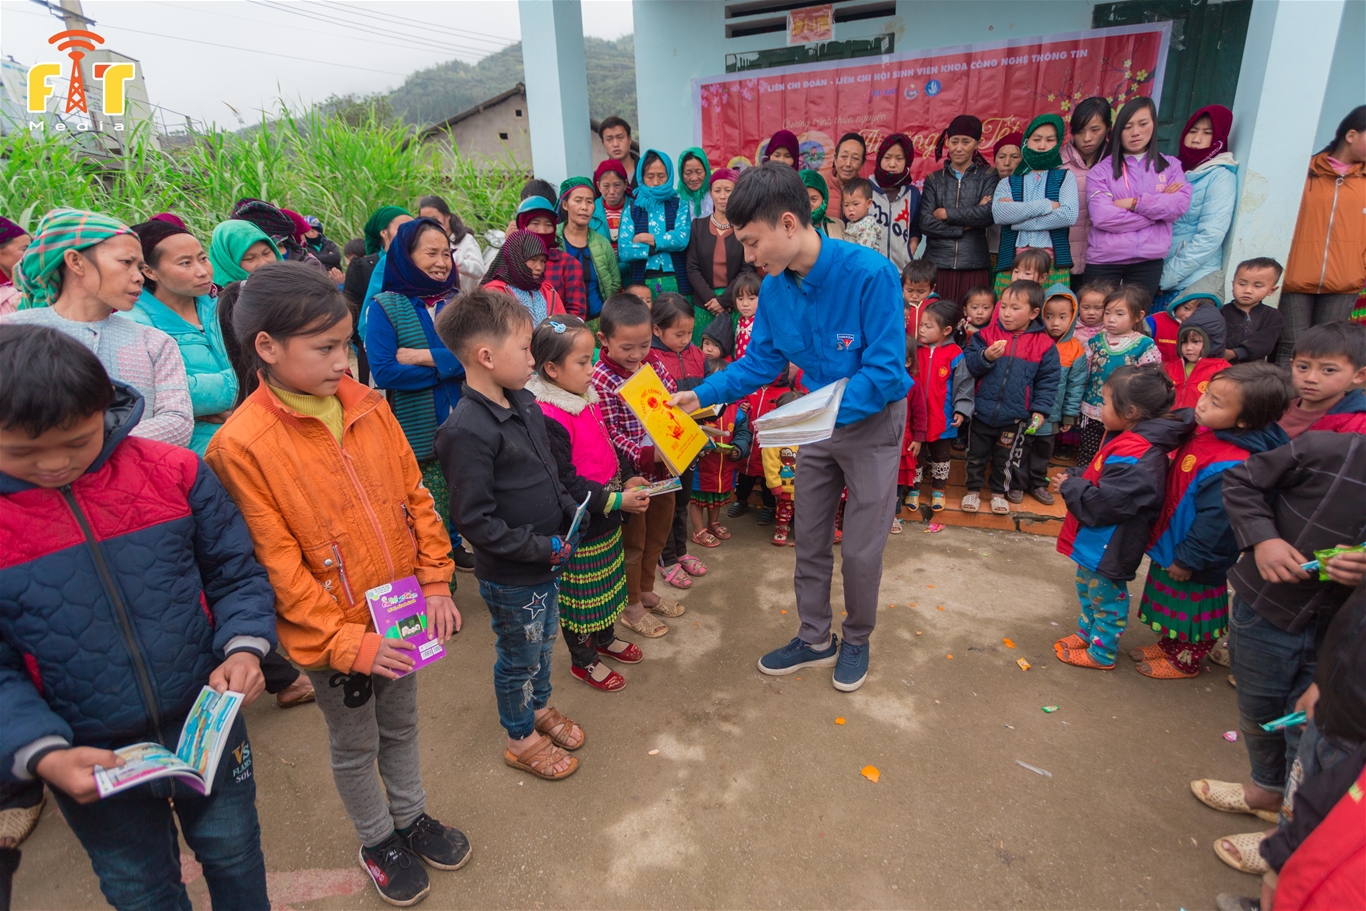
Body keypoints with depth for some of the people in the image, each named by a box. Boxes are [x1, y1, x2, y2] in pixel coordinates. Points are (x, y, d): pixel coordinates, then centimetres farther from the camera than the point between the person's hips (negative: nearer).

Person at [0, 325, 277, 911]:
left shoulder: (173, 472, -13)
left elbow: (236, 572, -3)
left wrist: (243, 645, -19)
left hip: (206, 721, 1)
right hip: (87, 758, 0)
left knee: (234, 853, 24)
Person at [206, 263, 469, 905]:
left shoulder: (368, 406, -6)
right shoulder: (241, 444, -19)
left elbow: (415, 497, 0)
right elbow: (278, 564, -18)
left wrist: (436, 584, -3)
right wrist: (347, 641, -17)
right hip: (334, 635, -4)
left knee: (401, 726, 25)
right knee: (354, 745, 20)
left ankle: (411, 816, 49)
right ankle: (376, 841, 45)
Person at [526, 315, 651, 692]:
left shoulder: (587, 397, 3)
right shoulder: (548, 418, -26)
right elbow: (565, 482, -27)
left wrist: (627, 478, 2)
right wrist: (615, 500, -26)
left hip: (607, 518, 9)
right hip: (578, 527, -9)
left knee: (608, 581, 26)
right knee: (579, 592, 11)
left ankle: (605, 638, 48)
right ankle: (584, 661, 31)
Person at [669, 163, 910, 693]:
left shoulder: (870, 273, -28)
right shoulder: (775, 287, -9)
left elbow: (886, 369, -27)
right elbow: (760, 362, 1)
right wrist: (702, 395, -10)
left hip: (872, 419, -5)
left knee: (861, 548, 6)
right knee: (809, 539, 15)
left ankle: (857, 640, 34)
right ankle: (816, 639, 35)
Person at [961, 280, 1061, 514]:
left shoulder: (1044, 345, -5)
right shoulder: (987, 334, -5)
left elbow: (1048, 380, -2)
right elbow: (969, 365, -7)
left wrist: (1040, 409, -7)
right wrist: (986, 357, -25)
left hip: (1014, 417, 0)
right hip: (982, 412, 0)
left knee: (1004, 458, 17)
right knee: (976, 455, 14)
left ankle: (999, 492, 35)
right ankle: (973, 490, 31)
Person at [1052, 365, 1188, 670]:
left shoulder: (1133, 457, -32)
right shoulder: (1132, 441, 1)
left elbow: (1103, 504, -34)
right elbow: (1099, 475, 12)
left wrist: (1069, 486, -20)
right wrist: (1074, 476, -5)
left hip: (1110, 549, -10)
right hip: (1099, 542, 10)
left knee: (1107, 598, 11)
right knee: (1088, 588, 27)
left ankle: (1101, 653, 29)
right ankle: (1086, 633, 47)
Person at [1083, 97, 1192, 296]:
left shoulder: (1170, 165, 12)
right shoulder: (1102, 169, 2)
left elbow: (1180, 204, -3)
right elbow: (1101, 216, -12)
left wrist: (1135, 203, -10)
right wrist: (1157, 209, -5)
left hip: (1149, 262, 2)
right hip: (1103, 261, -2)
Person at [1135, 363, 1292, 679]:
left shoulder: (1229, 466, -33)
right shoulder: (1204, 433, -5)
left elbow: (1213, 520, -27)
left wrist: (1188, 560, -17)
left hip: (1195, 559, -8)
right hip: (1171, 543, 9)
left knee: (1191, 610, 14)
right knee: (1172, 603, 26)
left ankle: (1184, 663, 34)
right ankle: (1168, 645, 47)